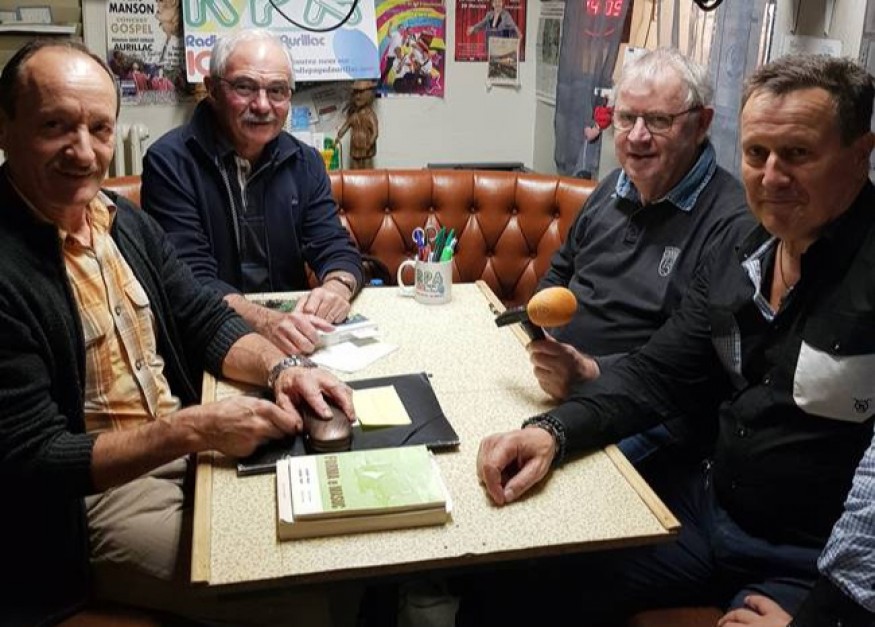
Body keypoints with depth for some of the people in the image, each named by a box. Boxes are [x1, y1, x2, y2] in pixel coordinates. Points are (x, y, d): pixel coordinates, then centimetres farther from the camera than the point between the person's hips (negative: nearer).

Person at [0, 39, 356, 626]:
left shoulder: (125, 219, 3)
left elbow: (206, 320, 7)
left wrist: (281, 368, -13)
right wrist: (192, 428, -29)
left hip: (191, 444, 8)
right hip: (94, 490, -7)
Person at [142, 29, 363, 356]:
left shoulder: (304, 163, 9)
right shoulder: (169, 162, -8)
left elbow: (336, 248, 5)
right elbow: (190, 277, -15)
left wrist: (337, 285, -19)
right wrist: (263, 320, -33)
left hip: (292, 329, 5)